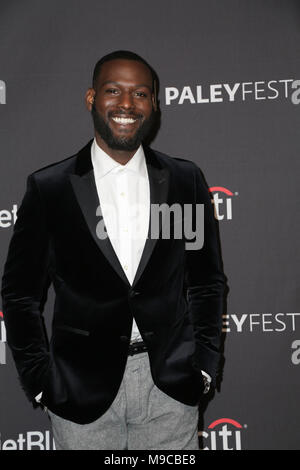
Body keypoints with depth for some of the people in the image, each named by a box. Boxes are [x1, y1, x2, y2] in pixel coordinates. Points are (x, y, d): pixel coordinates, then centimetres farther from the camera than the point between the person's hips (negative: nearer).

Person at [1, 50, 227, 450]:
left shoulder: (186, 180, 2)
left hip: (171, 387, 2)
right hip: (82, 390, -1)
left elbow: (207, 281, 9)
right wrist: (40, 381, -4)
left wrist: (204, 365, 3)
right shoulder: (48, 188, -2)